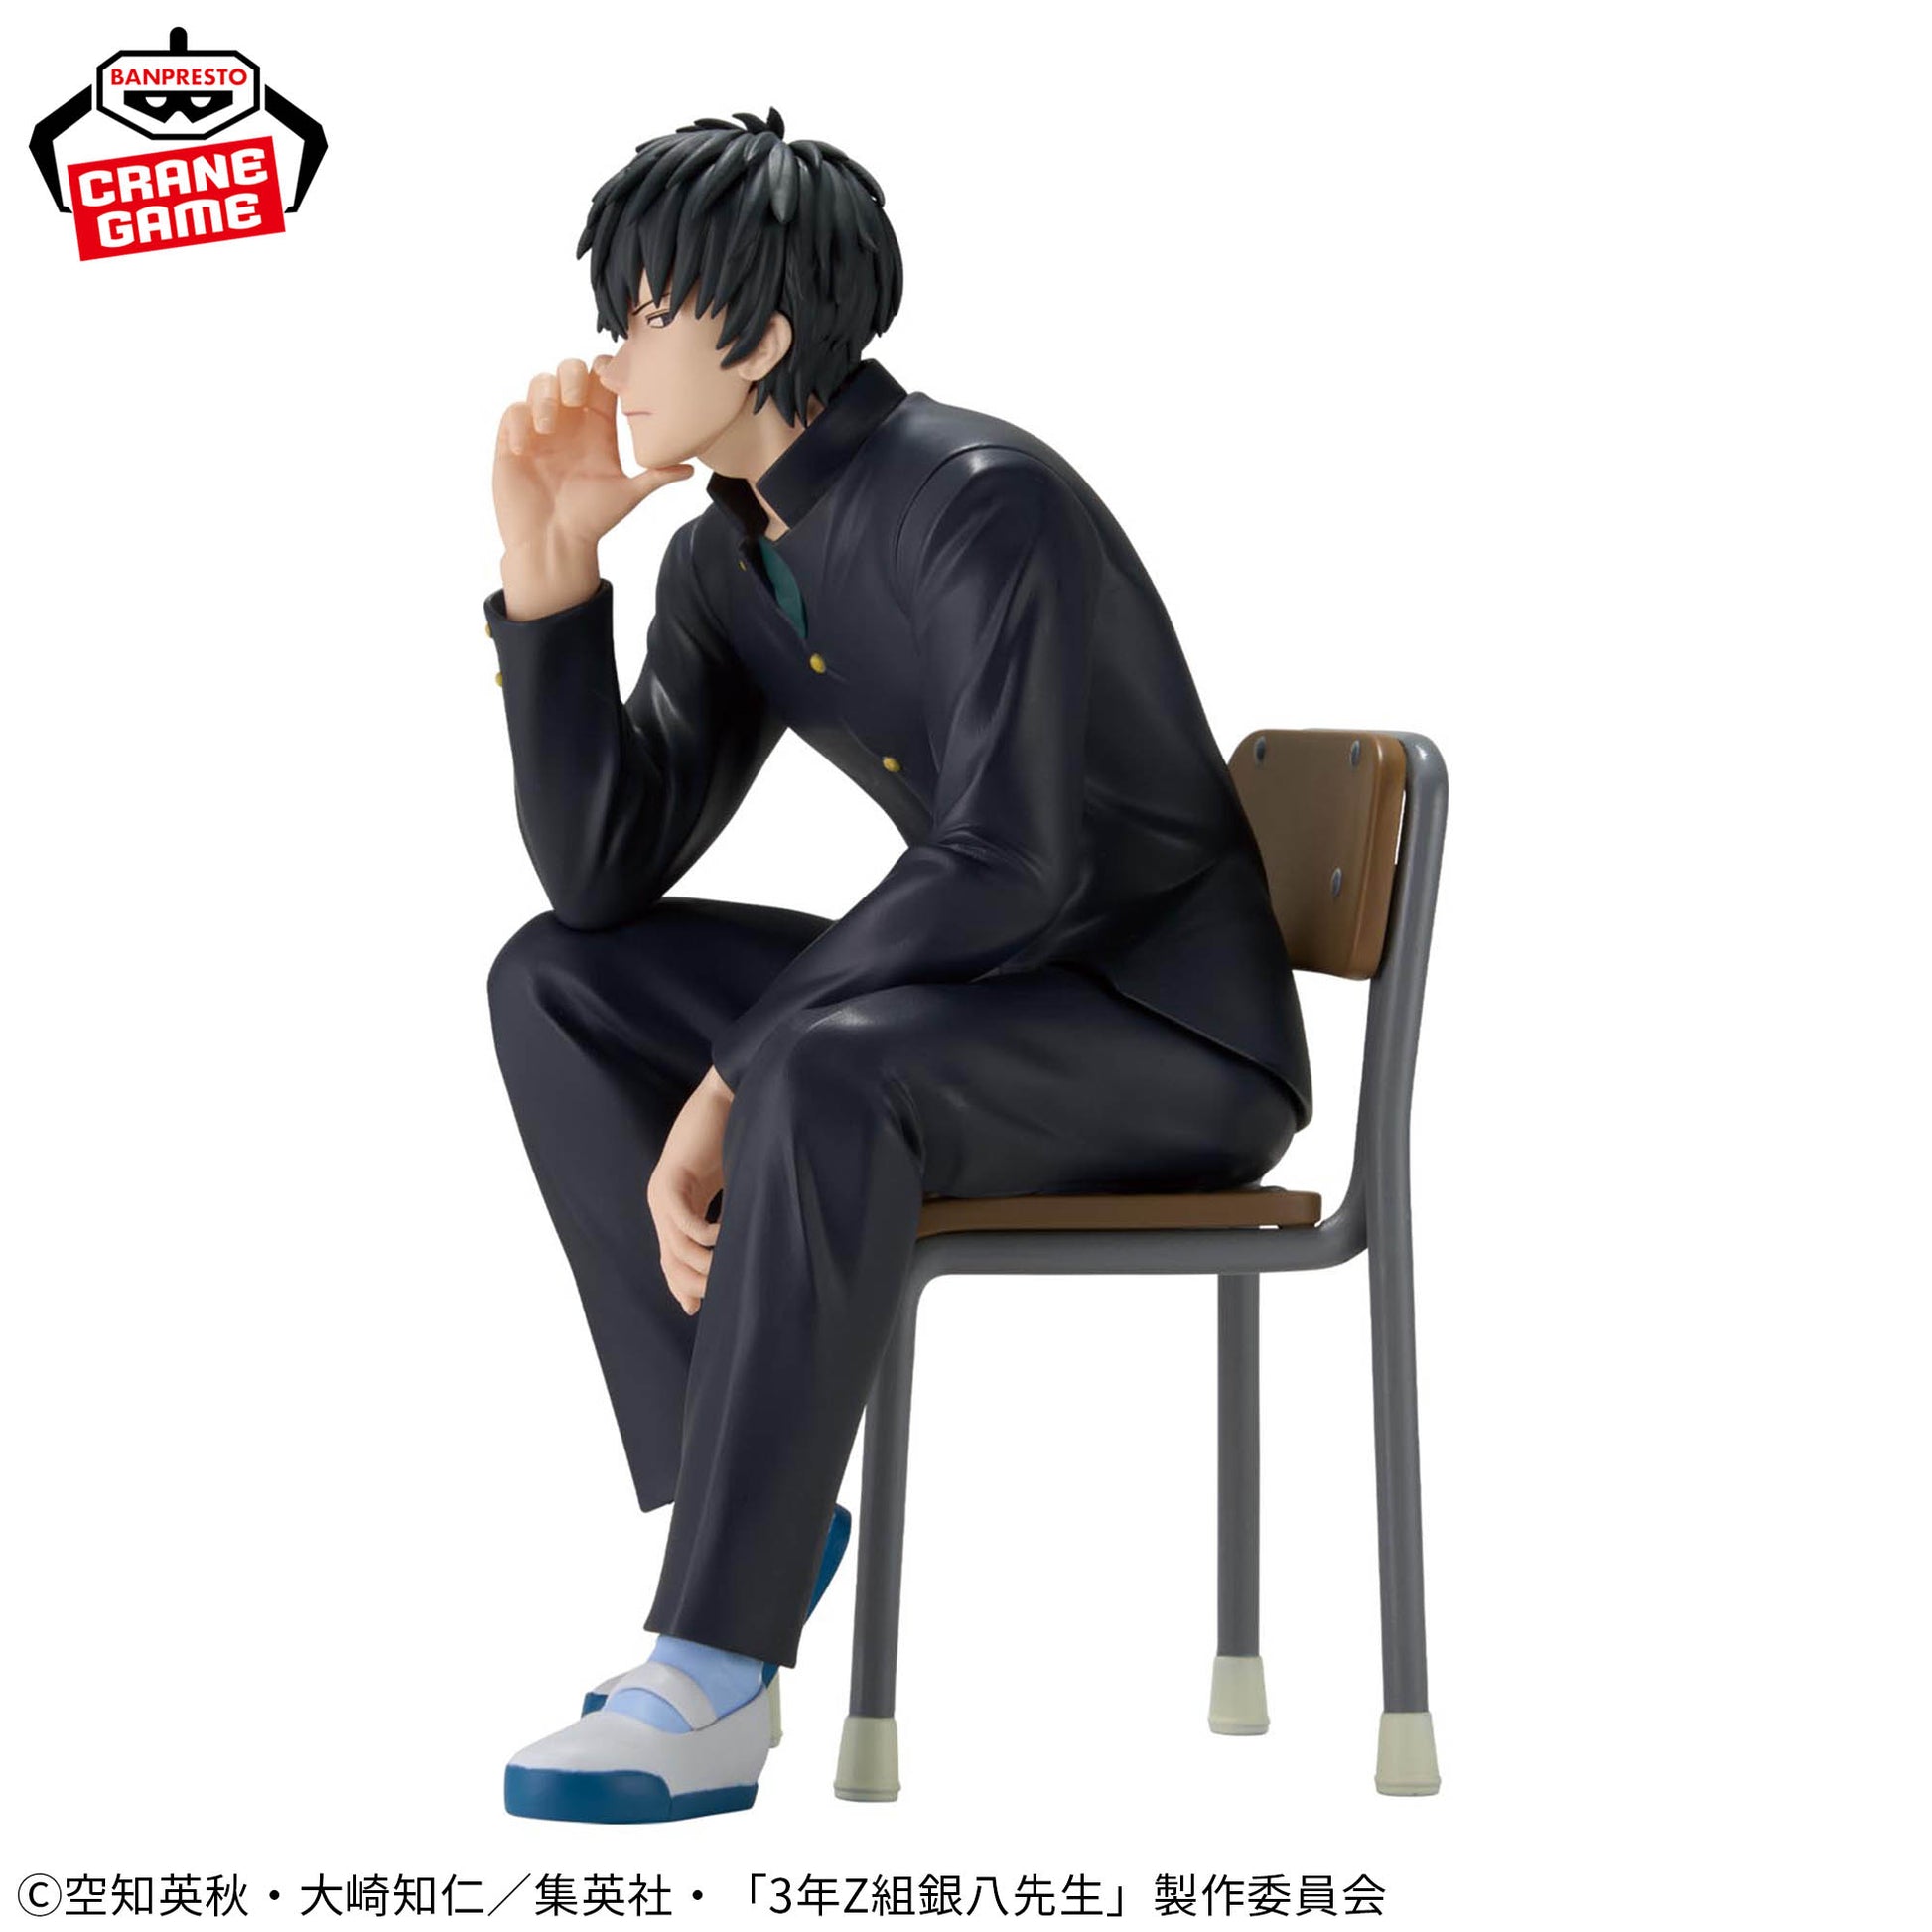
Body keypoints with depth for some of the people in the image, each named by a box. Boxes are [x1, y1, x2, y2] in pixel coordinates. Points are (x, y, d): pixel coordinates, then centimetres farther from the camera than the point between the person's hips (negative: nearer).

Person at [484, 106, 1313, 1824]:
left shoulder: (984, 502, -21)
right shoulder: (726, 563, 5)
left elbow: (1010, 871, -29)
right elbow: (600, 872, 0)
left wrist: (733, 1081, -27)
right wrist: (548, 567, -7)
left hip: (1180, 1039, -9)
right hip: (986, 1004, 9)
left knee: (827, 1080, -37)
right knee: (554, 986, -1)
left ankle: (708, 1688, -33)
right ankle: (743, 1506, -6)